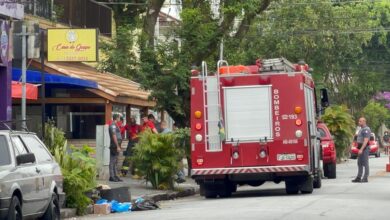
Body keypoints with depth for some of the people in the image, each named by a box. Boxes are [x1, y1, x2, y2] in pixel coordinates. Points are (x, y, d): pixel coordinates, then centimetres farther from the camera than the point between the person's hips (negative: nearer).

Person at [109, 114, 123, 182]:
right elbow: (114, 136, -20)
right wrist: (117, 146, -22)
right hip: (114, 146, -11)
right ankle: (112, 176, -8)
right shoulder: (113, 125, -13)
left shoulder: (115, 125, 19)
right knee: (112, 161, -8)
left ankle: (115, 176, 18)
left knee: (115, 161, 13)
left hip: (116, 146, 11)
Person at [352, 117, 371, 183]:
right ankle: (358, 178, 13)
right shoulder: (361, 129, 18)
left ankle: (365, 178, -4)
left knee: (365, 163, -6)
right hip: (361, 148, 10)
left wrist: (361, 149, -27)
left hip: (364, 148, -10)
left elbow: (366, 141, -22)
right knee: (359, 163, 10)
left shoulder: (366, 129, -15)